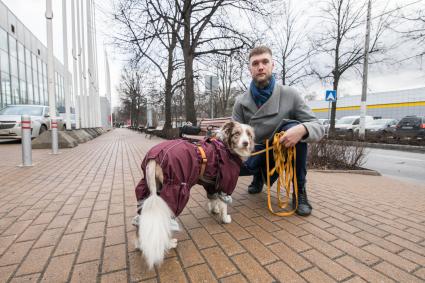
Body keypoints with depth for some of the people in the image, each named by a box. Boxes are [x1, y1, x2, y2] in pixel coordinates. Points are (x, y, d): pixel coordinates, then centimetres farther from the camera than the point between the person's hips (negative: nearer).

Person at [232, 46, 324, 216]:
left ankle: (300, 191, -14)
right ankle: (259, 175, 10)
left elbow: (318, 127, -14)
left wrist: (303, 129, -38)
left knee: (295, 127, -31)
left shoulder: (289, 94, -12)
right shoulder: (241, 102, -8)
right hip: (257, 152, 1)